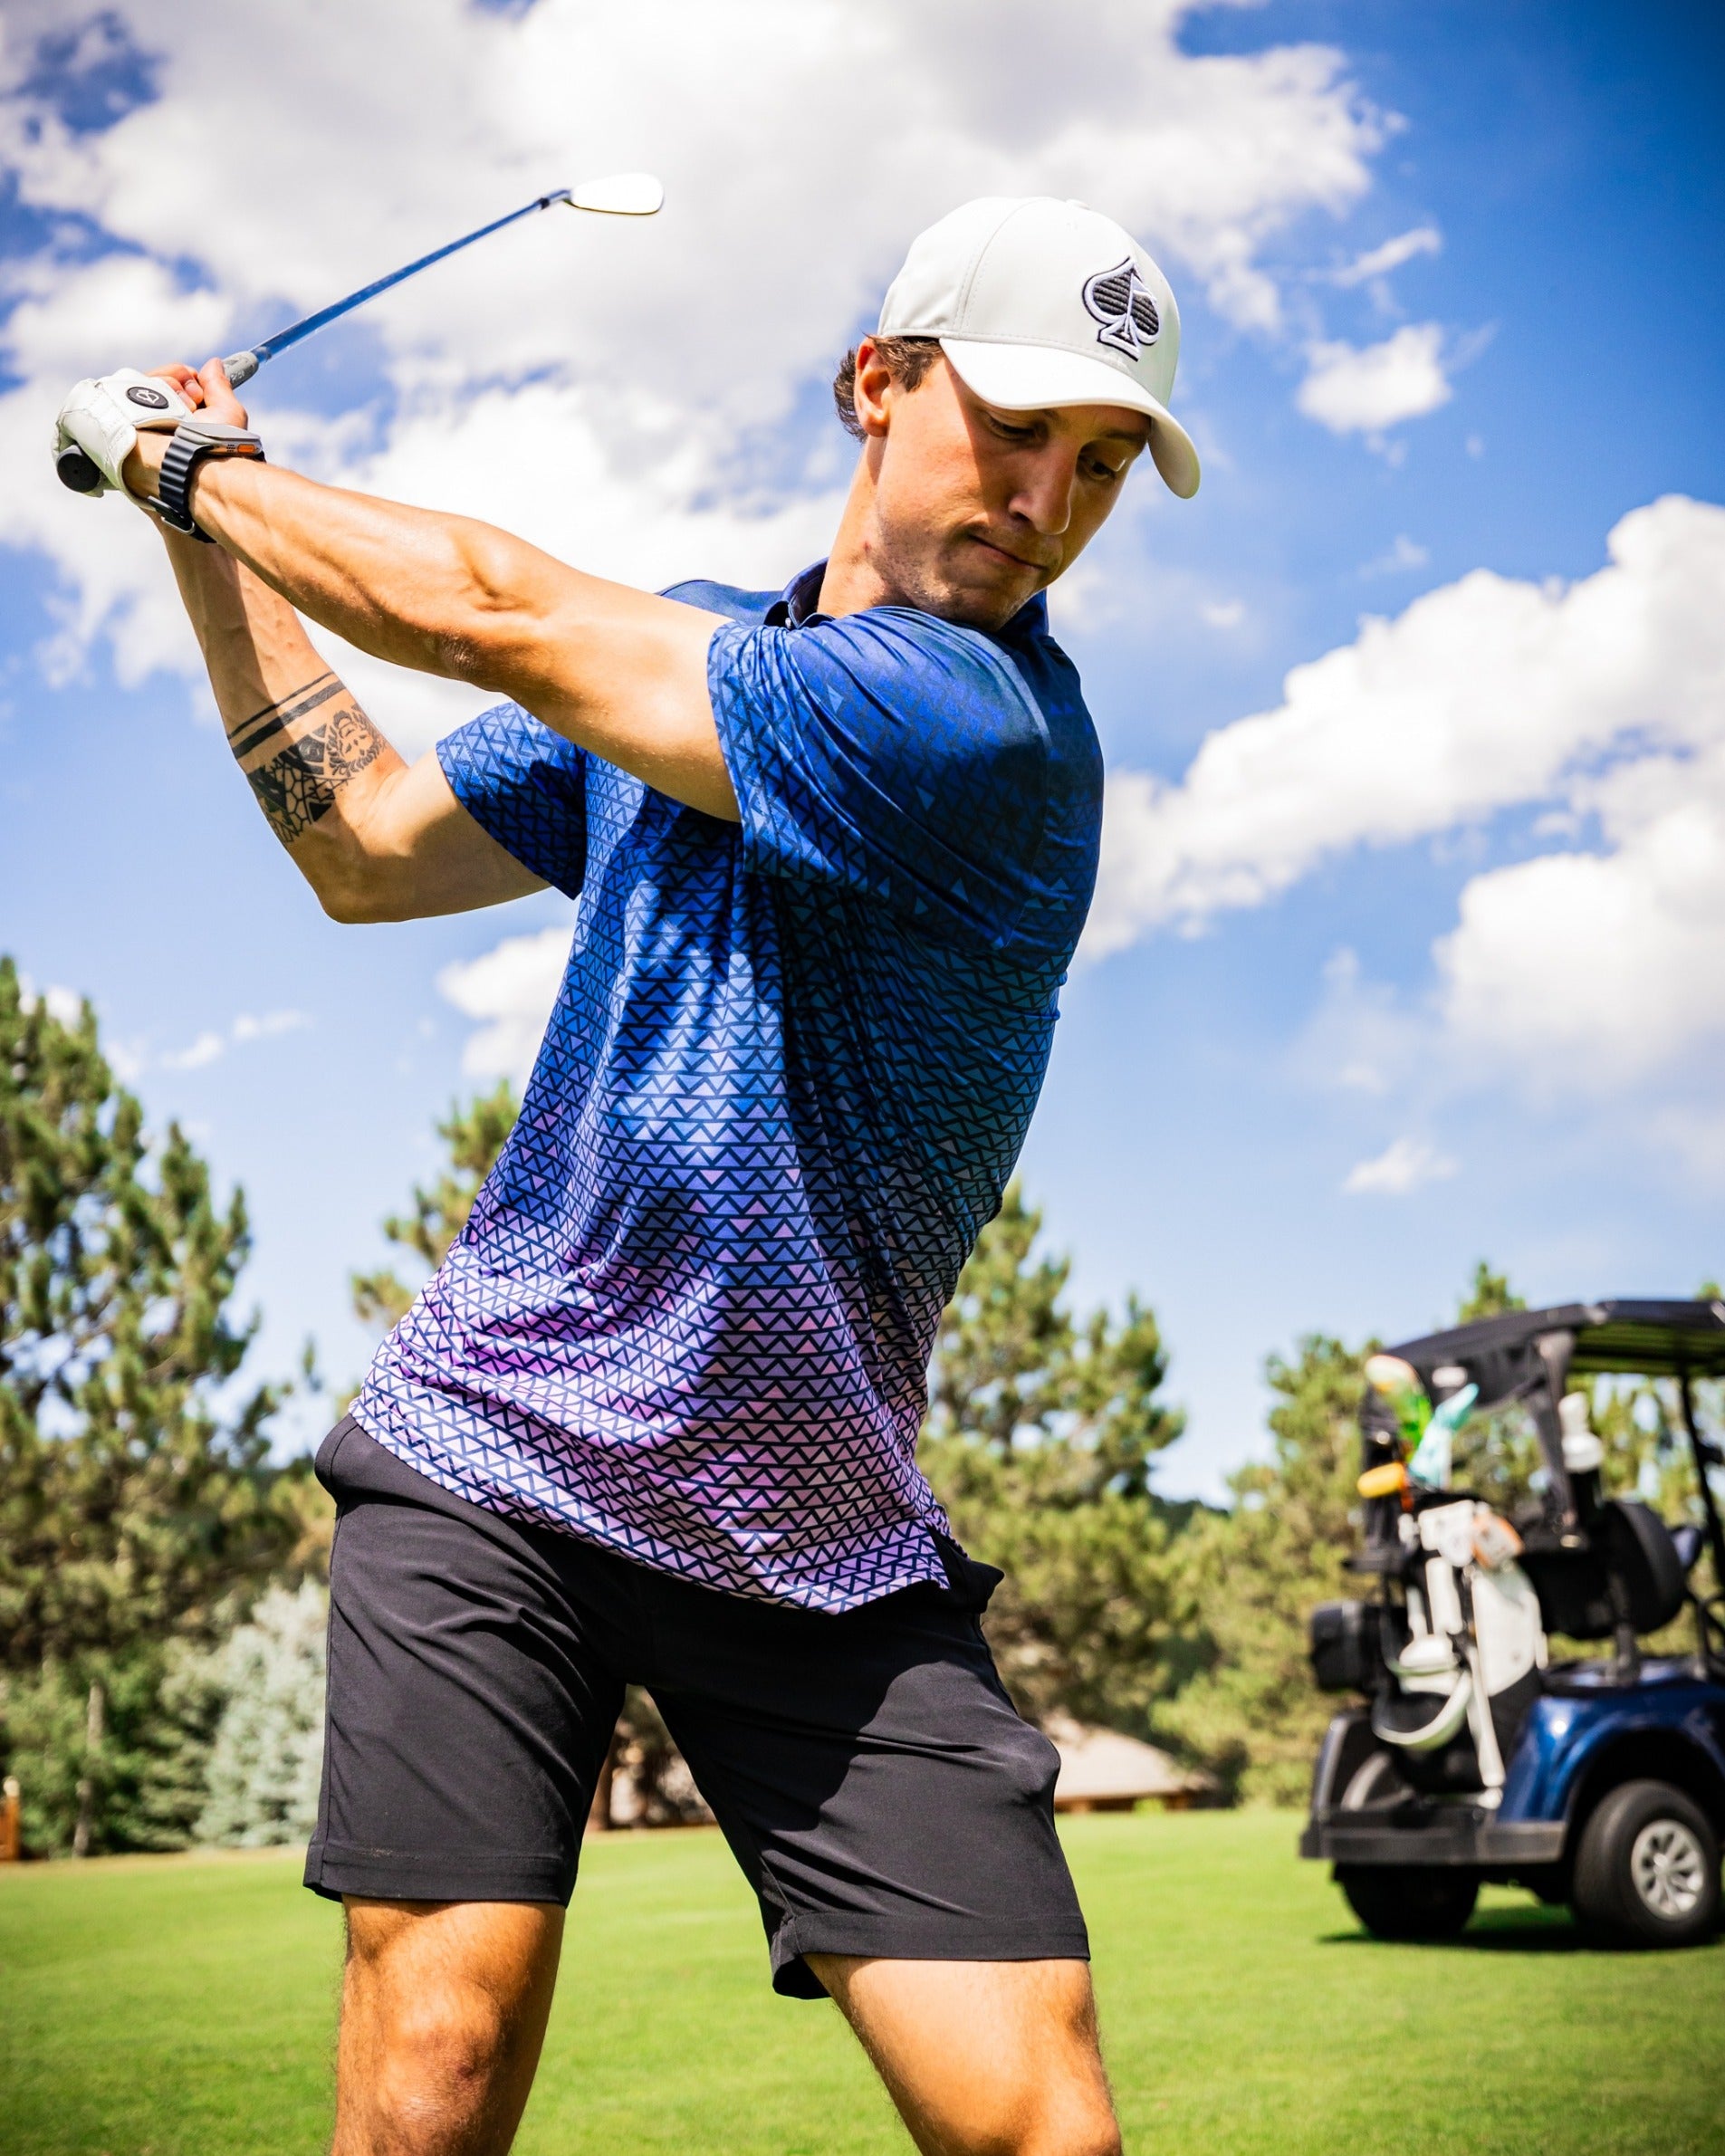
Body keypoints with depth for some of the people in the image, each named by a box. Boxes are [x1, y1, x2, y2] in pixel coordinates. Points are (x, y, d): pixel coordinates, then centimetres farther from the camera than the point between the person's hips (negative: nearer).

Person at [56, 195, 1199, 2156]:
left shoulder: (984, 723, -17)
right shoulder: (677, 648, 8)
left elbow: (489, 612, -15)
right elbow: (368, 850, 18)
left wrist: (187, 462, 0)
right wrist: (210, 526, 13)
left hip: (819, 1541, -3)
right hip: (487, 1454, 4)